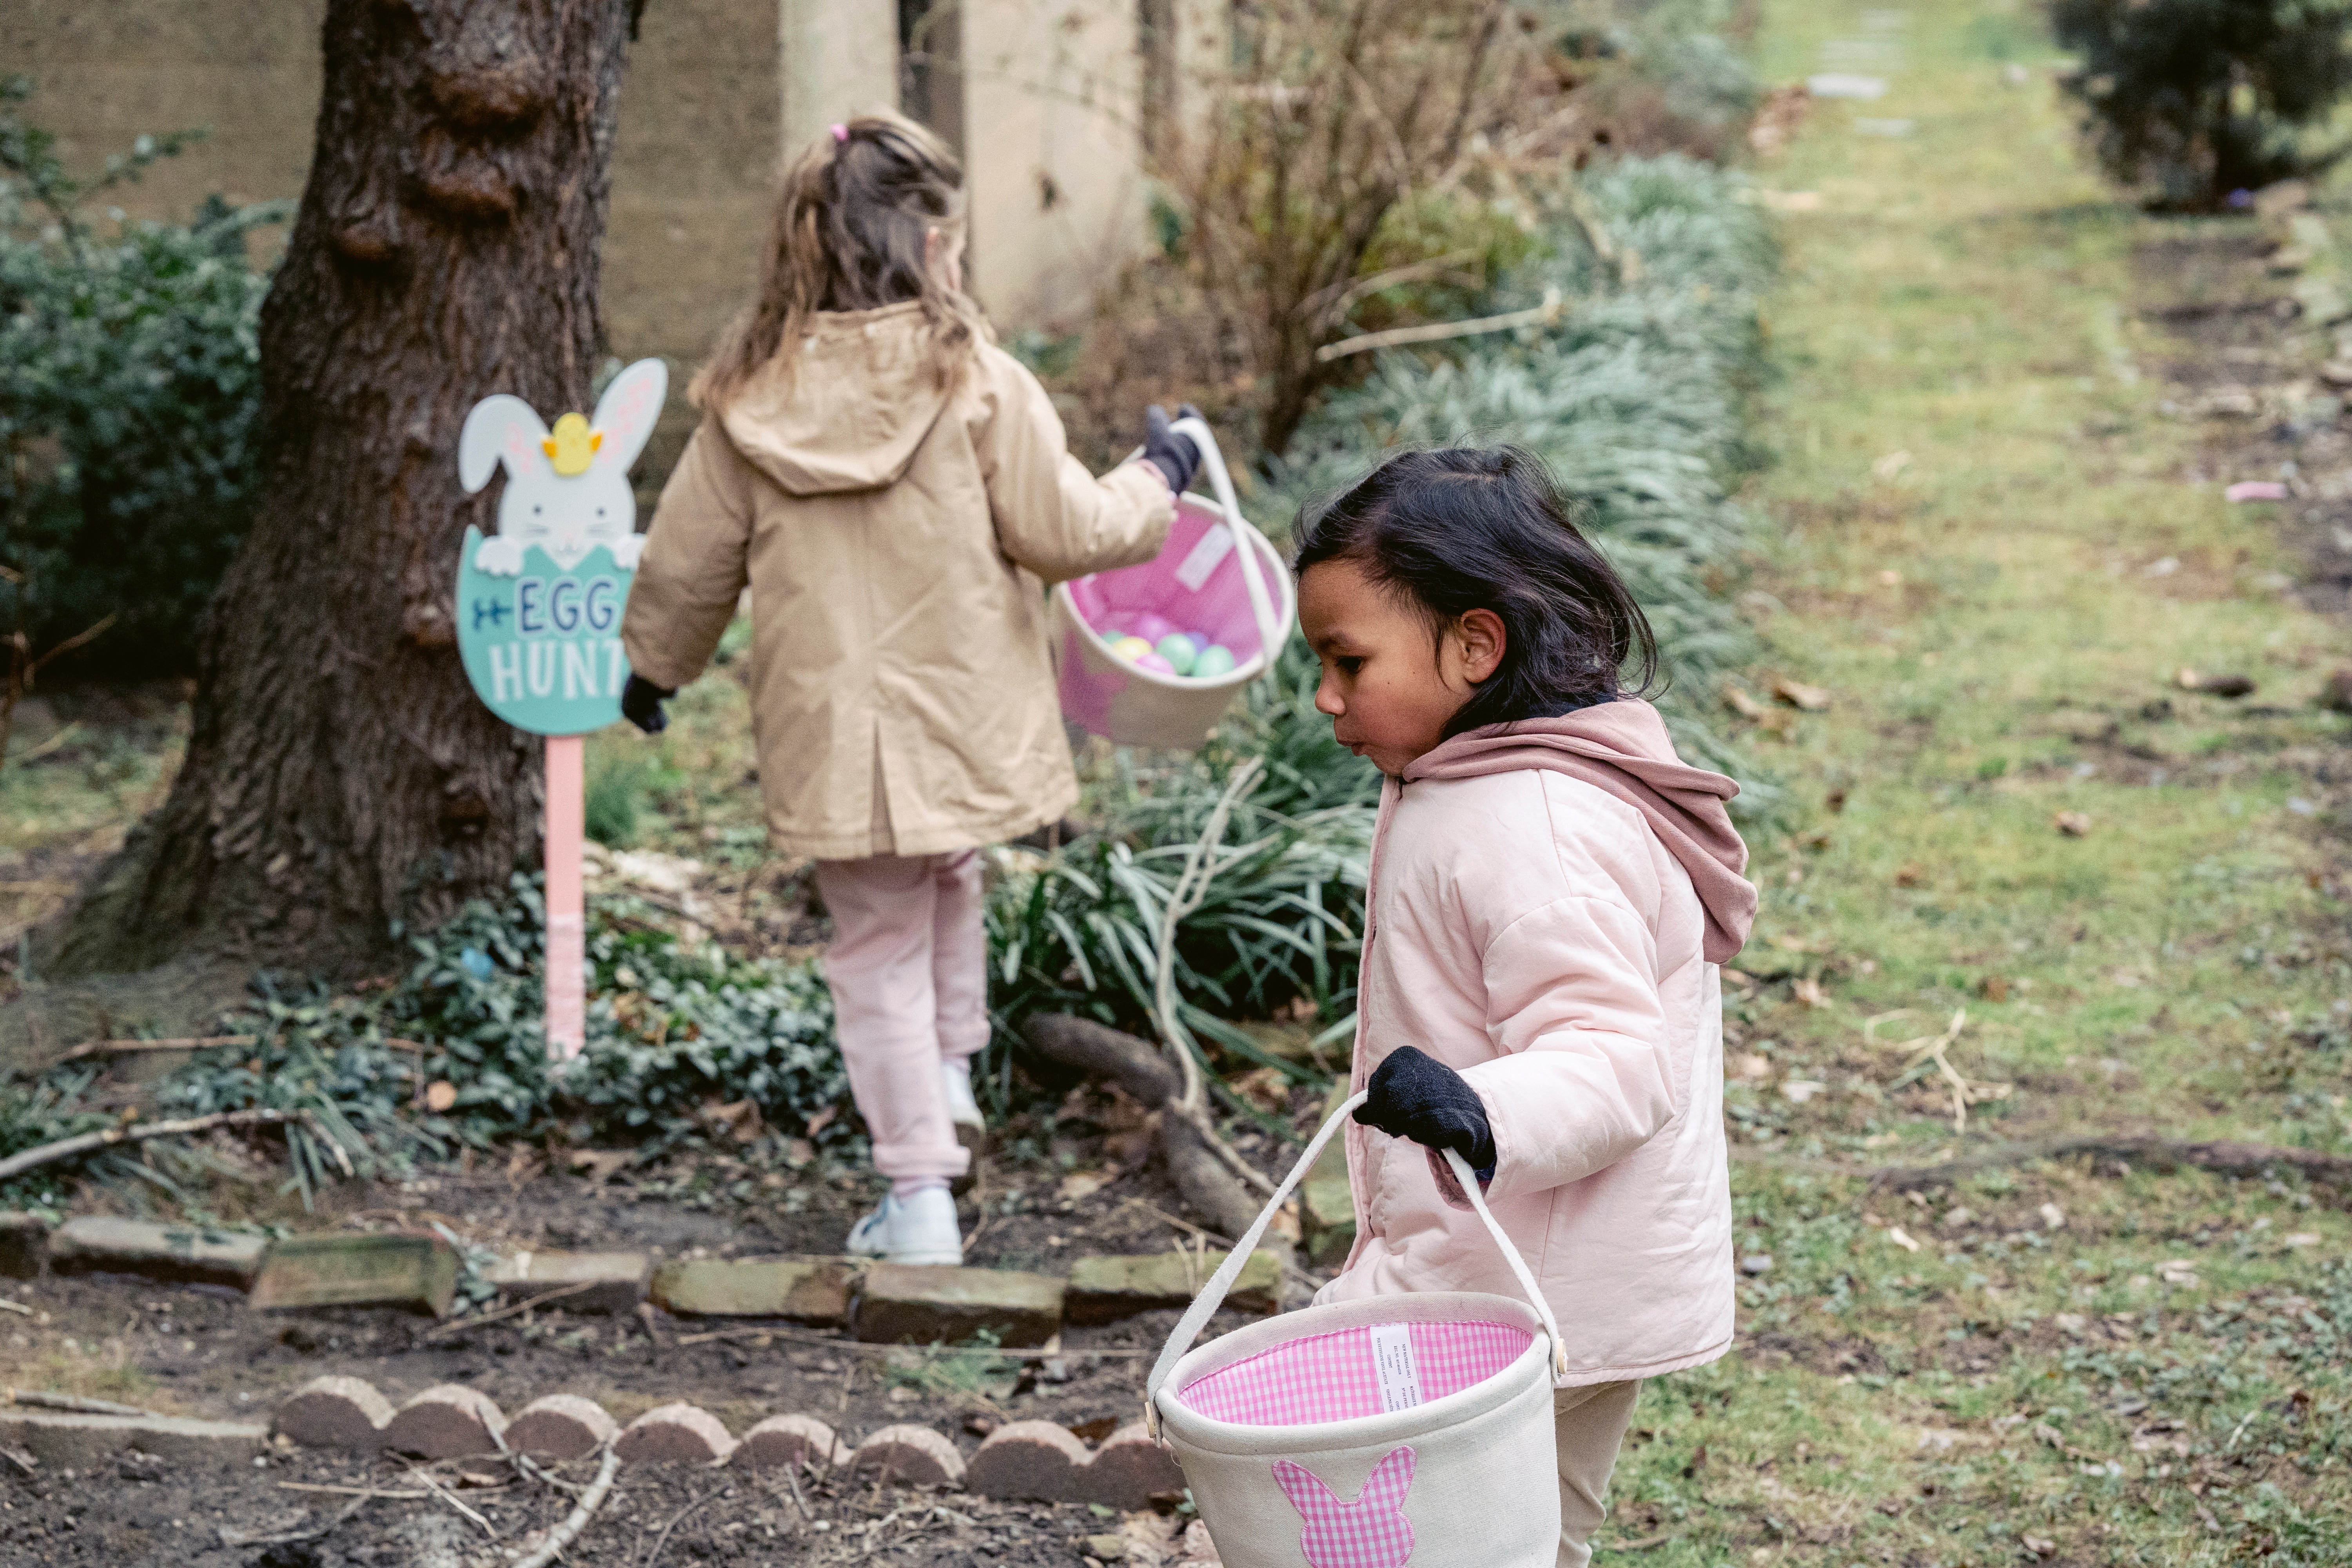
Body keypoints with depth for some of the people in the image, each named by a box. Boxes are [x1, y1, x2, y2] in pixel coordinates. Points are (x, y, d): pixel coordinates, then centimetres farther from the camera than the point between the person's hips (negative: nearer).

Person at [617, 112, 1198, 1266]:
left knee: (879, 950, 11)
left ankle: (919, 1198, 12)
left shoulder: (750, 399, -4)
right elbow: (1063, 533, -7)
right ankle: (950, 1076, 24)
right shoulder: (978, 382, -12)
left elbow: (688, 560, 6)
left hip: (828, 735, 1)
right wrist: (1154, 482, 12)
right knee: (949, 883, 29)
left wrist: (653, 664, 24)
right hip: (966, 720, -1)